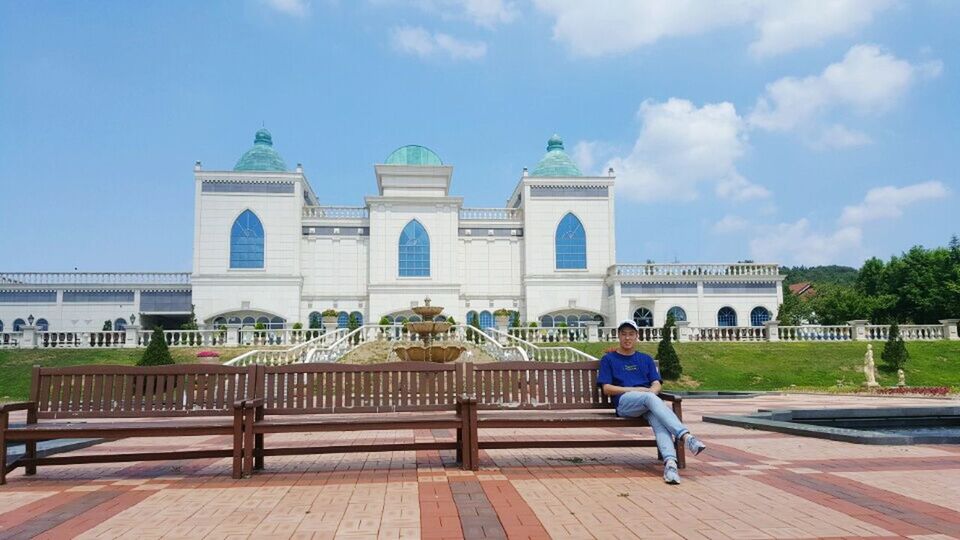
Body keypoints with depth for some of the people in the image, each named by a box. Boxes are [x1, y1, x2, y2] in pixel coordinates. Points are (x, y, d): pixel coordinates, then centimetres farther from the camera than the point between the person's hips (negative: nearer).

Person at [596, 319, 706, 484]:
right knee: (650, 398, -38)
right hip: (624, 402, -3)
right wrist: (635, 390, -6)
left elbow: (657, 384, 16)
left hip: (649, 399, 3)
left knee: (658, 421, -35)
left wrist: (651, 390, -10)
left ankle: (670, 463, -58)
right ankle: (686, 436, -53)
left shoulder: (646, 359, 29)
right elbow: (607, 388, 5)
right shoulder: (609, 359, 18)